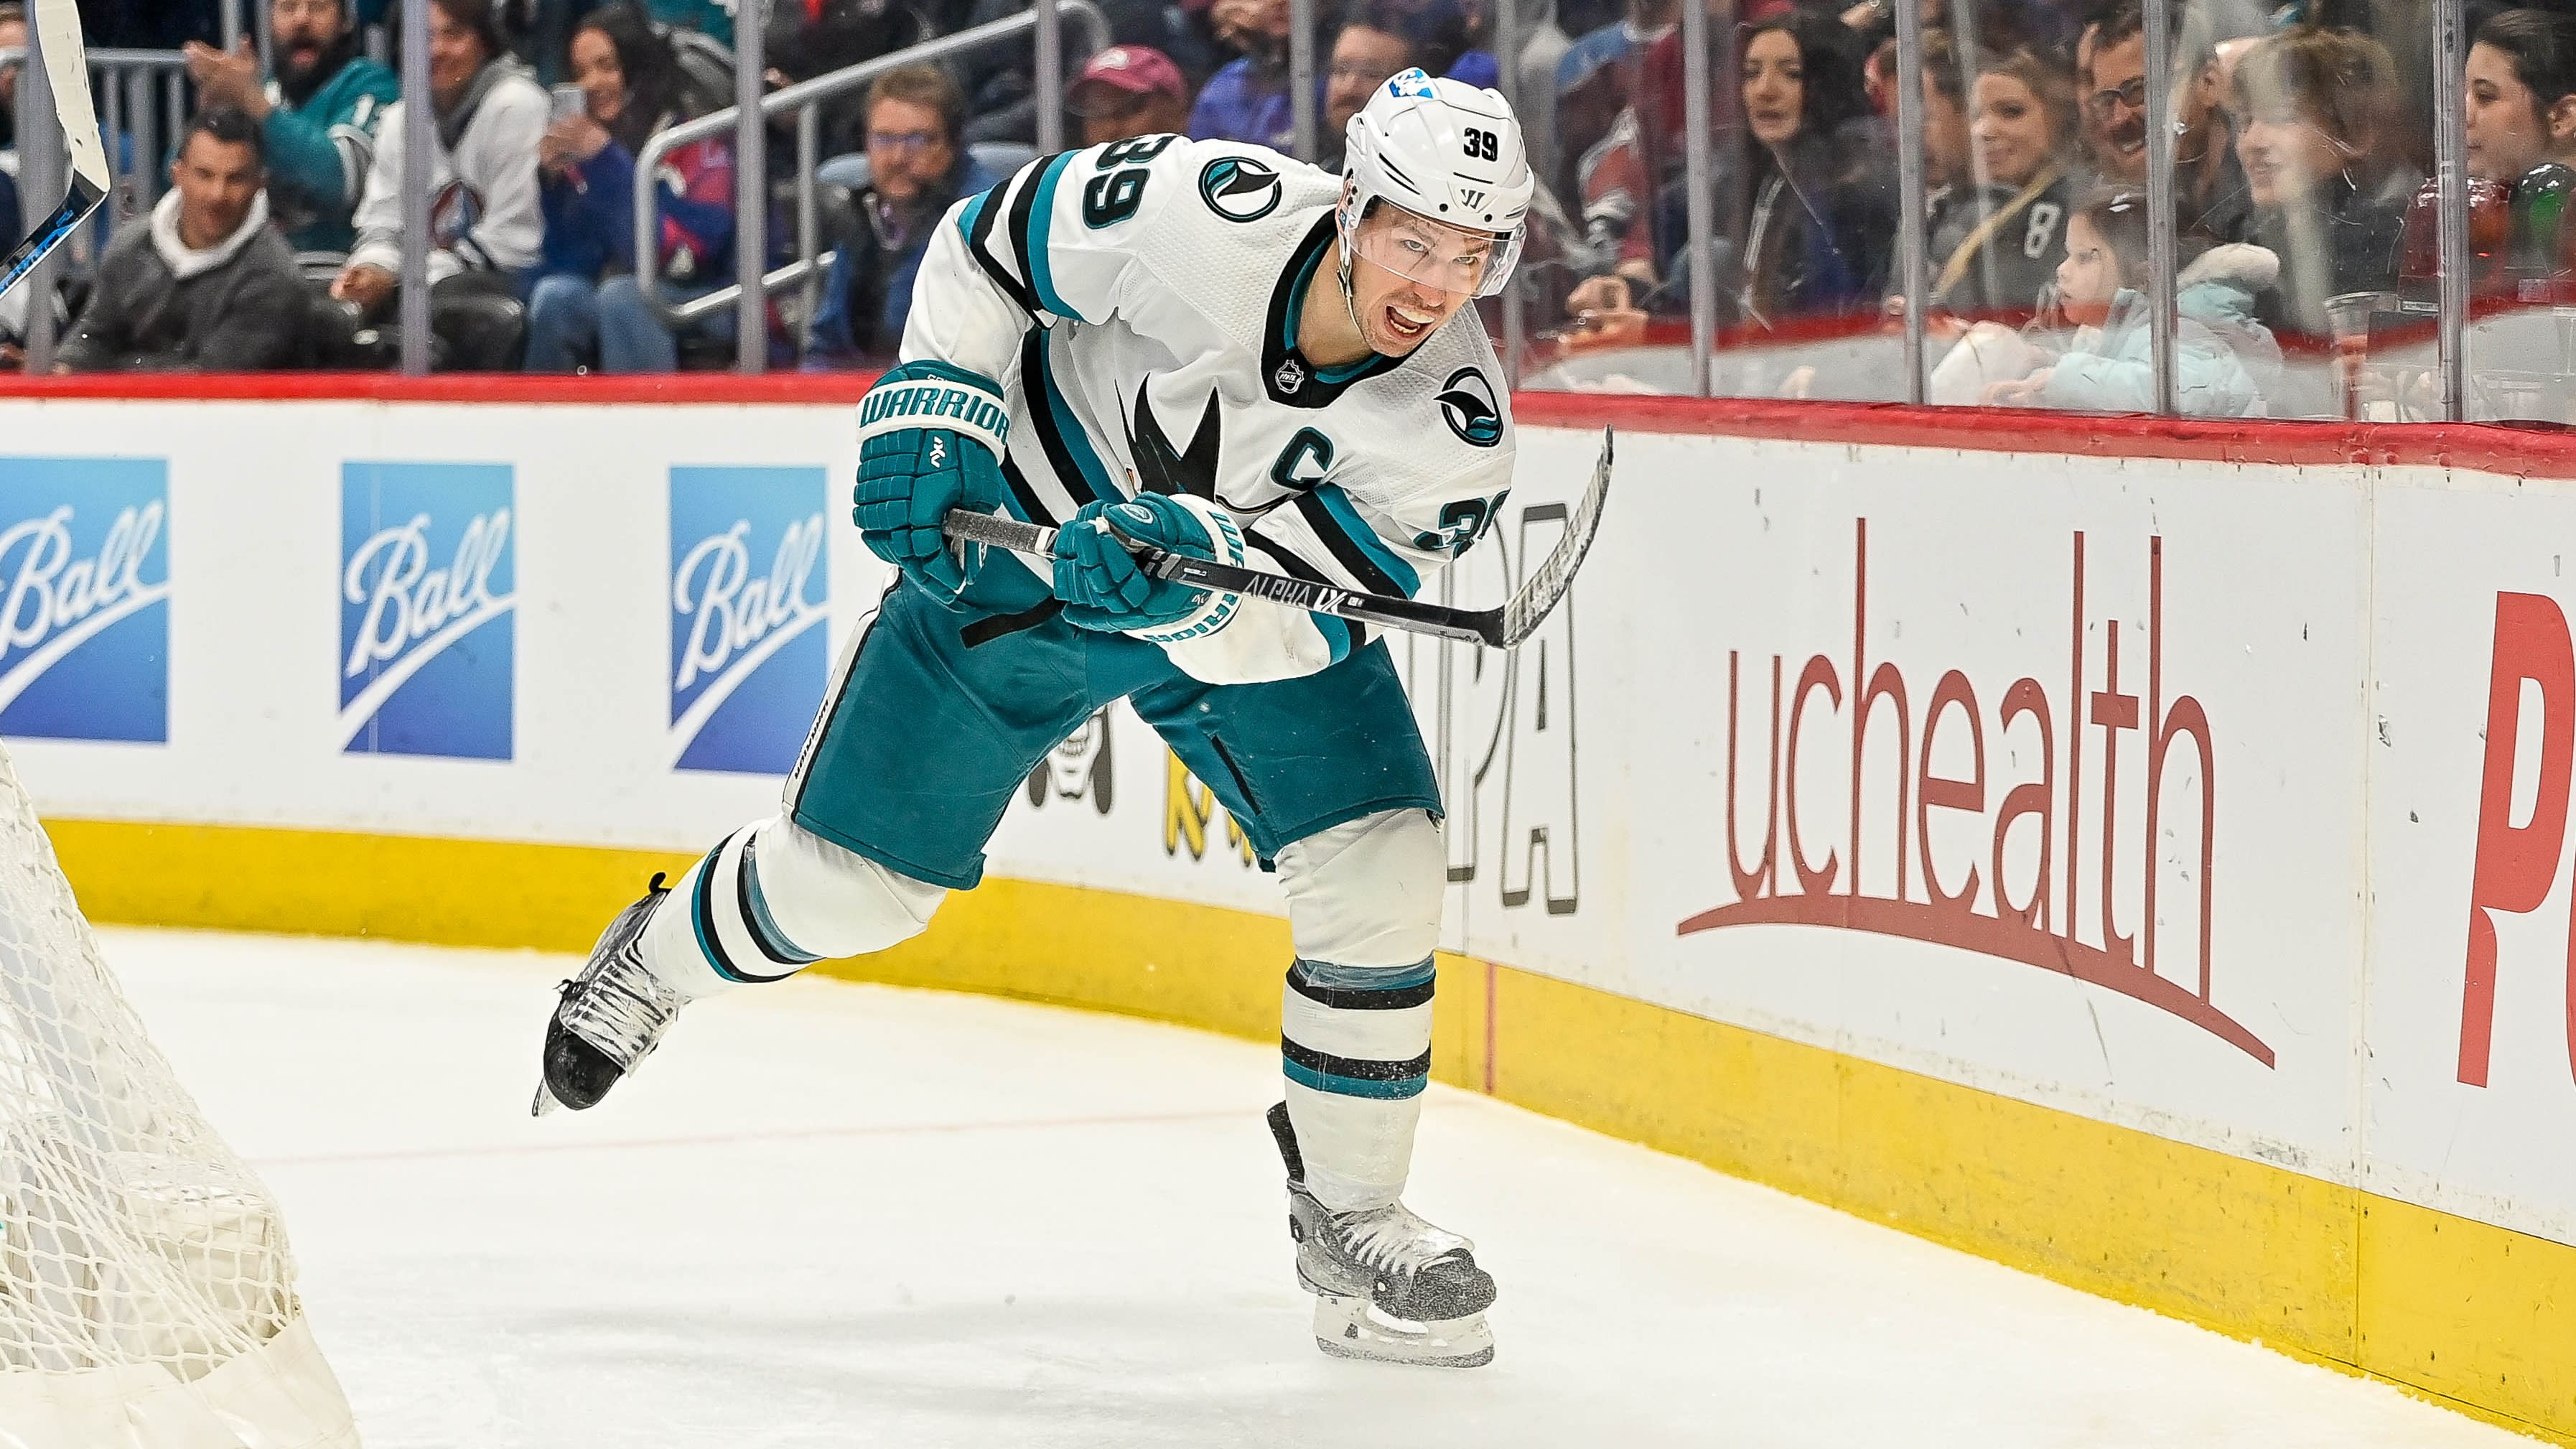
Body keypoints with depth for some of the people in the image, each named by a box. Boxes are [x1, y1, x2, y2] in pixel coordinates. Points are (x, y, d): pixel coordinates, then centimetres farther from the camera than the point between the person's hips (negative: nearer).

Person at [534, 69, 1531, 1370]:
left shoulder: (1455, 425, -26)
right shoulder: (1208, 215, -31)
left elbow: (1301, 627, -29)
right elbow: (988, 241, -12)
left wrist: (1192, 565, -47)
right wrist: (932, 411, -19)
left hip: (1255, 601, 2)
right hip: (1021, 535, -2)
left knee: (1380, 869, -15)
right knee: (848, 879, 2)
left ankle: (1347, 1223, 2)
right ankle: (657, 960, 37)